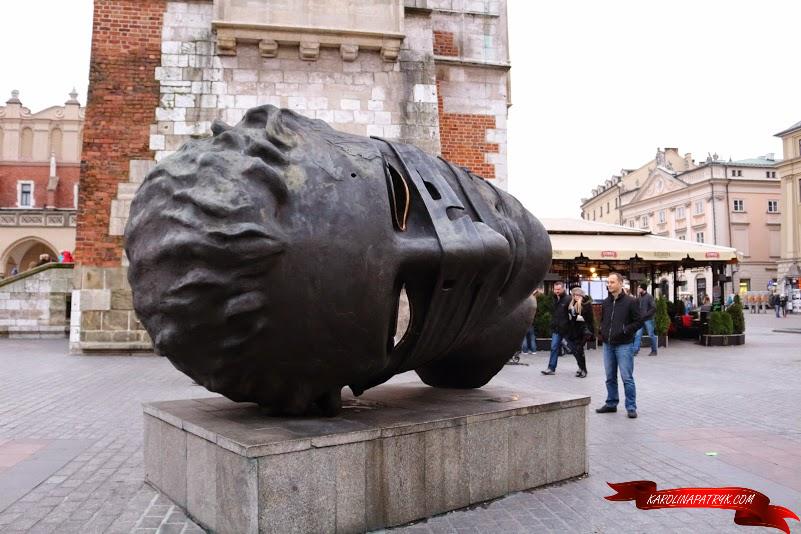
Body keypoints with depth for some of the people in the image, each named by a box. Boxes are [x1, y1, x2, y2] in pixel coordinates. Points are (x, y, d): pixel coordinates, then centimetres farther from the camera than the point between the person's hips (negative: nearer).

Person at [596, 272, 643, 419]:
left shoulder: (630, 302, -7)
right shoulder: (606, 302, 11)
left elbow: (638, 321, -6)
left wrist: (624, 330, -14)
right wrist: (602, 331, 7)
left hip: (624, 345, -6)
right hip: (608, 345, 6)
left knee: (627, 378, -4)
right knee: (610, 377, 13)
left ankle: (631, 407, 4)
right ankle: (611, 403, 24)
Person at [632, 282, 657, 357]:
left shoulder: (649, 297, -9)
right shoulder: (639, 297, 10)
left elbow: (654, 308, -14)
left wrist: (646, 314, -16)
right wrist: (637, 296, -3)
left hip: (648, 319, -6)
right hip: (641, 319, 6)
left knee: (651, 335, 5)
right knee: (637, 335, -2)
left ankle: (654, 351, 17)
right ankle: (635, 350, -2)